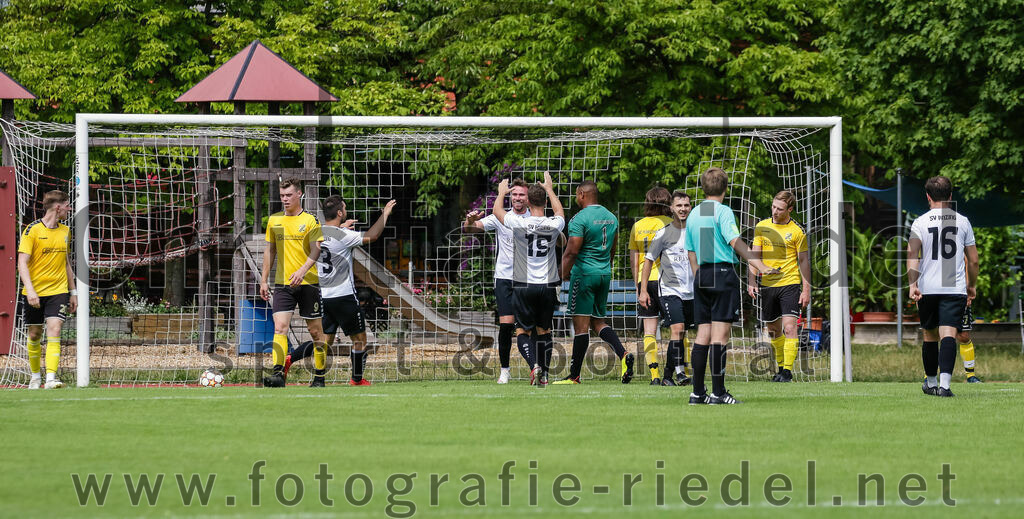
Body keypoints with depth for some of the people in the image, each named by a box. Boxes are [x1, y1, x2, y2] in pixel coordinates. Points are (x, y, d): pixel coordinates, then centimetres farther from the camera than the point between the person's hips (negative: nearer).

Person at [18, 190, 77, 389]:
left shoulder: (65, 231, 10)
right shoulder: (33, 230, -8)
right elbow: (22, 263, -13)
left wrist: (73, 292, 19)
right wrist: (30, 290, -24)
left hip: (58, 291, 3)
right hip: (34, 293, -3)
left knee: (54, 330, -14)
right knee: (35, 335, 6)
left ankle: (51, 377, -22)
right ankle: (35, 376, 25)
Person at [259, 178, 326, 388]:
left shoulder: (310, 221, -2)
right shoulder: (274, 220, 11)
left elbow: (315, 251, -10)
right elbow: (270, 251, 18)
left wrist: (302, 271, -26)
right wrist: (263, 280, 14)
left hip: (308, 282, -3)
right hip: (282, 284, 3)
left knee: (315, 331, 4)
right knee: (280, 328, -13)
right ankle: (278, 374, -23)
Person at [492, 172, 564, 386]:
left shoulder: (519, 224, -14)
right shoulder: (554, 225, -6)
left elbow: (497, 211, 7)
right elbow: (560, 213, 22)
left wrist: (501, 193, 27)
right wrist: (550, 190, 37)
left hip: (523, 286, -3)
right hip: (548, 285, 3)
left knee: (523, 331, 4)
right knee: (544, 330, 15)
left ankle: (534, 366, -19)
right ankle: (544, 374, 14)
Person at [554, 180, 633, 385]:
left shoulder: (580, 219, -13)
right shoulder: (611, 217, 11)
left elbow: (572, 251, -18)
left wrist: (564, 273, -6)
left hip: (584, 274, -7)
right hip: (605, 274, 7)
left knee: (581, 325, -4)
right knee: (598, 321, 15)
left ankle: (574, 375, 0)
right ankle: (623, 355, -7)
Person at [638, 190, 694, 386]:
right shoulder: (664, 233, -3)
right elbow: (649, 260, 2)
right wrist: (643, 290, -3)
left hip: (690, 293, 4)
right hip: (669, 290, -4)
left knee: (680, 334, 7)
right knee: (677, 330, -19)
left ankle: (668, 376, 15)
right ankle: (680, 373, -23)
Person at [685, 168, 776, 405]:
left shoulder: (694, 214, 14)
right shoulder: (723, 212, -8)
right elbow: (735, 242, -20)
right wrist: (760, 266, -26)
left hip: (701, 276, 7)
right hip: (723, 274, -7)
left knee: (703, 334, 9)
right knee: (720, 334, -7)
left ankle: (698, 392, 7)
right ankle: (718, 392, -8)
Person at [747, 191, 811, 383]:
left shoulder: (797, 232, -4)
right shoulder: (762, 227, 6)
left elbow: (804, 261, 0)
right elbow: (755, 255, 8)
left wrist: (806, 290, -5)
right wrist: (751, 281, -2)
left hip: (790, 283, -4)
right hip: (767, 284, 4)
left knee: (789, 327, -14)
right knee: (773, 329, 10)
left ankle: (788, 371, -14)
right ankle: (781, 367, 24)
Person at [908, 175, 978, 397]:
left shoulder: (920, 222, 2)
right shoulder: (962, 221, 6)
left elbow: (912, 254, -12)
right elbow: (973, 260, 10)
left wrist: (913, 284, -16)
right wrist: (971, 286, 24)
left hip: (927, 288, 1)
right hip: (956, 288, -1)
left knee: (930, 336, 16)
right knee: (948, 334, -10)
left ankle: (930, 382, 29)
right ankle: (944, 383, -27)